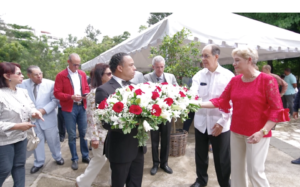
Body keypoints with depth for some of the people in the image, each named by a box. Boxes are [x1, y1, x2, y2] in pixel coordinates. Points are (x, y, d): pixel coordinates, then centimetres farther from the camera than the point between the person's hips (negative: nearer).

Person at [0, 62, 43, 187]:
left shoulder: (23, 92, 0)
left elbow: (30, 107, 10)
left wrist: (34, 113, -12)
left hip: (21, 137, 6)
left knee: (19, 165, 18)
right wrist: (18, 126, -24)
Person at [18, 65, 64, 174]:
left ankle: (58, 157, 34)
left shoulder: (50, 84, -7)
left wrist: (44, 110, -18)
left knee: (53, 139, 10)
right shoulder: (23, 85, -3)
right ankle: (38, 162, 33)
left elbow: (55, 100, -8)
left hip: (48, 117, -1)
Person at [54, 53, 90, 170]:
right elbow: (57, 93, -9)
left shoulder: (82, 74, 8)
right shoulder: (61, 75, -6)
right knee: (72, 135, 5)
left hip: (82, 106, 4)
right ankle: (74, 159, 20)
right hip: (69, 108, -4)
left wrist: (86, 94, -6)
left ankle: (85, 156, 25)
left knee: (84, 133, 11)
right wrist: (71, 97, -22)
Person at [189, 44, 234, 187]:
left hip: (220, 124, -3)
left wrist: (222, 122, -12)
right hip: (201, 122, 3)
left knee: (222, 158, 10)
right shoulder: (199, 75, 2)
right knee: (200, 154, 18)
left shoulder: (228, 76, -6)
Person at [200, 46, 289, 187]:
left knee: (255, 171, 2)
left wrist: (262, 131, -20)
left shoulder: (267, 80, -12)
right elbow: (221, 101, 1)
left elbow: (276, 109, -13)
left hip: (257, 134, -5)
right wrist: (199, 104, -8)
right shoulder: (234, 80, 3)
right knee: (236, 168, 15)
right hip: (236, 132, 5)